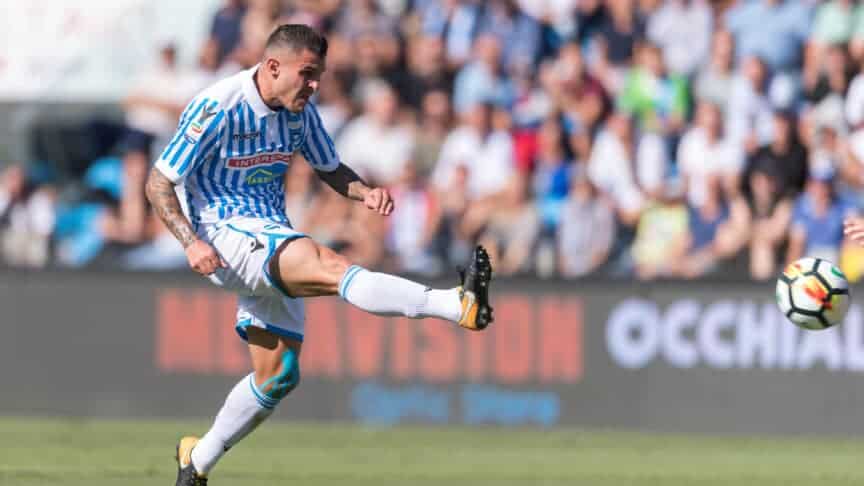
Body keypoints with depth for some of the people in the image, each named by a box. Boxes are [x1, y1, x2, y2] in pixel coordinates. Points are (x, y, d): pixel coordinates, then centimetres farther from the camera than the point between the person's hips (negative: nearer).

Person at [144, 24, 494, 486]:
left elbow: (329, 168, 21)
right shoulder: (217, 108, -14)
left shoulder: (300, 112, 5)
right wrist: (191, 243, -24)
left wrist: (365, 192, -1)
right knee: (331, 266, -31)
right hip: (225, 235, -9)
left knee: (278, 374, 8)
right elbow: (159, 182, -10)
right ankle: (458, 304, -52)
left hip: (273, 237, 9)